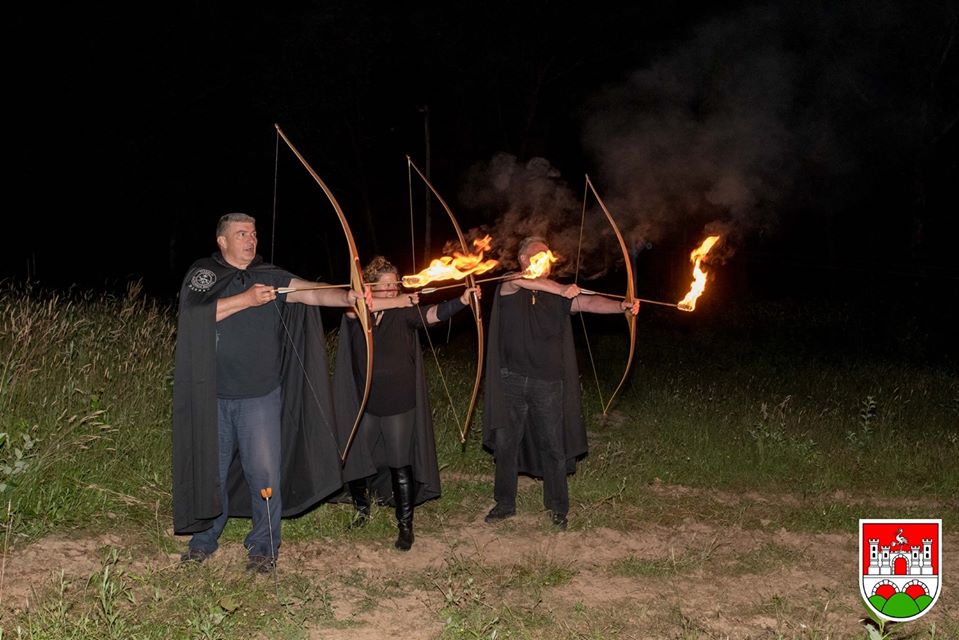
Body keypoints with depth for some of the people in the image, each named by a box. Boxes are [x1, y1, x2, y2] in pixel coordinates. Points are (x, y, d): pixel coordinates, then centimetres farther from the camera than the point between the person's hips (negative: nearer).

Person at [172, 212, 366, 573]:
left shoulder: (271, 278, 3)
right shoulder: (201, 275, 2)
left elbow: (311, 292, -14)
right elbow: (196, 313, -17)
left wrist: (347, 297, -32)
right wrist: (246, 300, -23)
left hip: (260, 396, 0)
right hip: (213, 397, 0)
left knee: (265, 471, -1)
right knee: (210, 471, 11)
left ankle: (263, 547, 15)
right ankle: (204, 540, 30)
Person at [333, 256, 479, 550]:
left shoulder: (404, 312, -3)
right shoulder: (355, 312, -1)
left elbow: (433, 313, -18)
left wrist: (462, 300, -36)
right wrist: (397, 302, -31)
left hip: (398, 404, -1)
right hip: (362, 403, 2)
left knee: (401, 465, 2)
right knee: (356, 460, 13)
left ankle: (405, 526, 13)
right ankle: (362, 507, 39)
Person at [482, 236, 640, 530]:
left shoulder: (558, 296, 6)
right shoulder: (508, 288, 1)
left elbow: (590, 303, -10)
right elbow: (522, 281, -22)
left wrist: (622, 305, -27)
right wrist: (562, 290, -25)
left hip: (548, 384, 1)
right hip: (511, 381, -1)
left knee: (554, 446, 6)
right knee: (505, 443, 9)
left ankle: (558, 507, 21)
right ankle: (505, 504, 25)